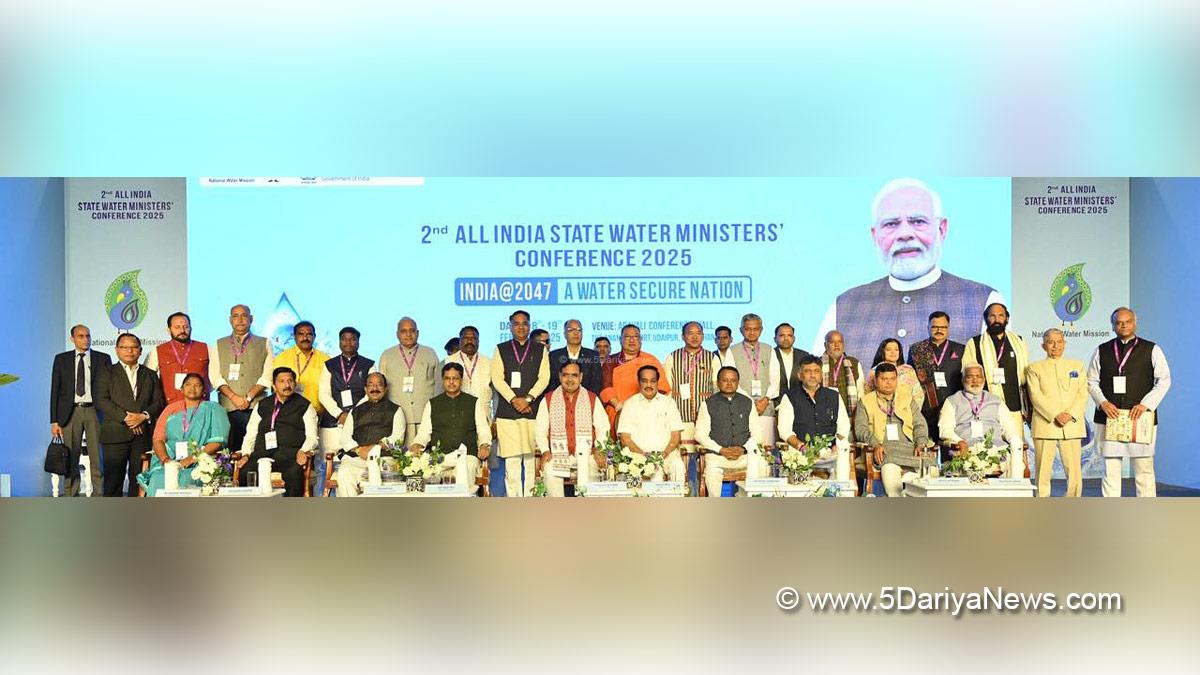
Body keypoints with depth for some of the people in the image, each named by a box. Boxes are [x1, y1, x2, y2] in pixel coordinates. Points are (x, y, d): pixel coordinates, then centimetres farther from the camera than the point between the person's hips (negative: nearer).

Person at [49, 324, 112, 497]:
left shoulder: (103, 359, 7)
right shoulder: (61, 359, 8)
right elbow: (55, 390, 7)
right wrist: (54, 421, 0)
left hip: (95, 411, -1)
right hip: (70, 412, 1)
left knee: (97, 456, -4)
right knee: (70, 458, 3)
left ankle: (98, 496, 0)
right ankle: (70, 497, 8)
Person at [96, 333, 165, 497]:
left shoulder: (150, 375, 18)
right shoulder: (107, 373, 10)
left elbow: (159, 402, 10)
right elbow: (101, 400, -3)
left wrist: (144, 416, -10)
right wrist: (125, 417, -13)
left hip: (143, 434, 2)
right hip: (116, 434, -2)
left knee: (139, 479, 1)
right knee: (113, 478, -3)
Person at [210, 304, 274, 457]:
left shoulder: (264, 344, 14)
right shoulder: (219, 345, 18)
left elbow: (268, 375, 4)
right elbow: (216, 376, 7)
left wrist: (249, 397, -8)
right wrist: (233, 396, -8)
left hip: (256, 406, -1)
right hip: (228, 408, 1)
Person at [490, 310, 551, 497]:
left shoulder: (540, 350, 14)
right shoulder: (500, 350, 14)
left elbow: (544, 378, 4)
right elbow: (497, 378, 4)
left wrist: (528, 398, -9)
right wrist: (514, 399, -9)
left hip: (533, 411, 0)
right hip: (507, 411, 0)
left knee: (532, 460, -5)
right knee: (511, 460, -5)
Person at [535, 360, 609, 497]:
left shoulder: (593, 399, 13)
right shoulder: (548, 400, 13)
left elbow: (603, 428, 8)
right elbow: (540, 430, 9)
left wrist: (599, 451, -7)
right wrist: (545, 451, -7)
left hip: (587, 456, 0)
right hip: (558, 456, 0)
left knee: (592, 471, -32)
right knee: (549, 472, -31)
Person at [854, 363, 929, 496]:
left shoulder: (908, 399, 24)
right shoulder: (866, 402, 16)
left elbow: (920, 424, 19)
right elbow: (860, 428, 5)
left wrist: (921, 444, -1)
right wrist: (875, 445, -14)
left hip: (909, 446, 3)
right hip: (884, 449, -3)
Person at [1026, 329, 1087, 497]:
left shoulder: (1077, 366, 18)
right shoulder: (1035, 368, 9)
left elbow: (1083, 394, 7)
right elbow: (1036, 396, -3)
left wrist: (1071, 414, -9)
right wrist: (1055, 415, -15)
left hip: (1072, 425, 2)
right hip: (1045, 425, -2)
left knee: (1074, 469, -2)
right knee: (1043, 469, -3)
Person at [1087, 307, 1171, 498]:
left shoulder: (1152, 350, 6)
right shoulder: (1101, 351, 11)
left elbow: (1164, 380, 2)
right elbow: (1091, 381, 11)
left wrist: (1146, 404, -10)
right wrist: (1103, 402, -6)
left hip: (1140, 418, -2)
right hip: (1109, 418, 2)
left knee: (1144, 468, 0)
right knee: (1110, 469, 4)